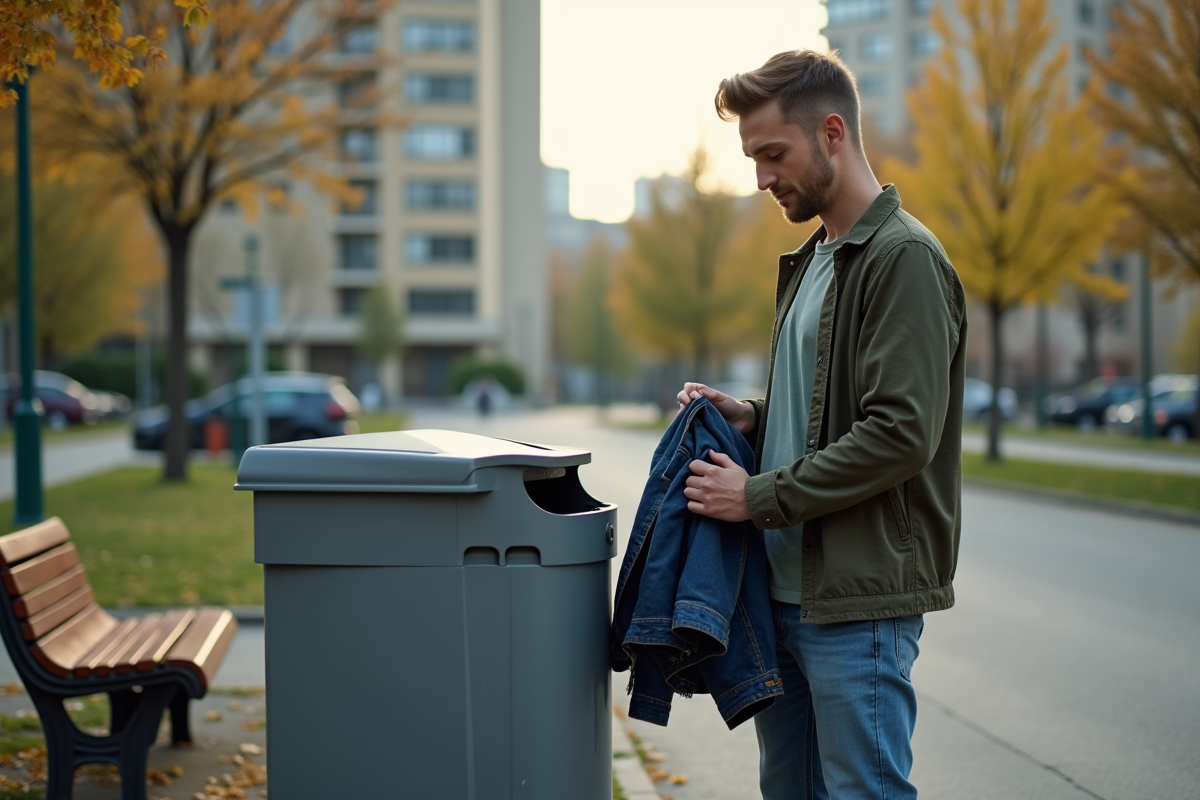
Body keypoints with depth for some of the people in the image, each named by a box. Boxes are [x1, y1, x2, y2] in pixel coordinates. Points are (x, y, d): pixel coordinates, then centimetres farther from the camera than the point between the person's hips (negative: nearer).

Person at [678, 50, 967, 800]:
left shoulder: (904, 258, -13)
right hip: (788, 590, 9)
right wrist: (753, 418, 7)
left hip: (860, 599, -9)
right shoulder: (811, 260, 18)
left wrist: (759, 496, -17)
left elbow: (901, 433, -21)